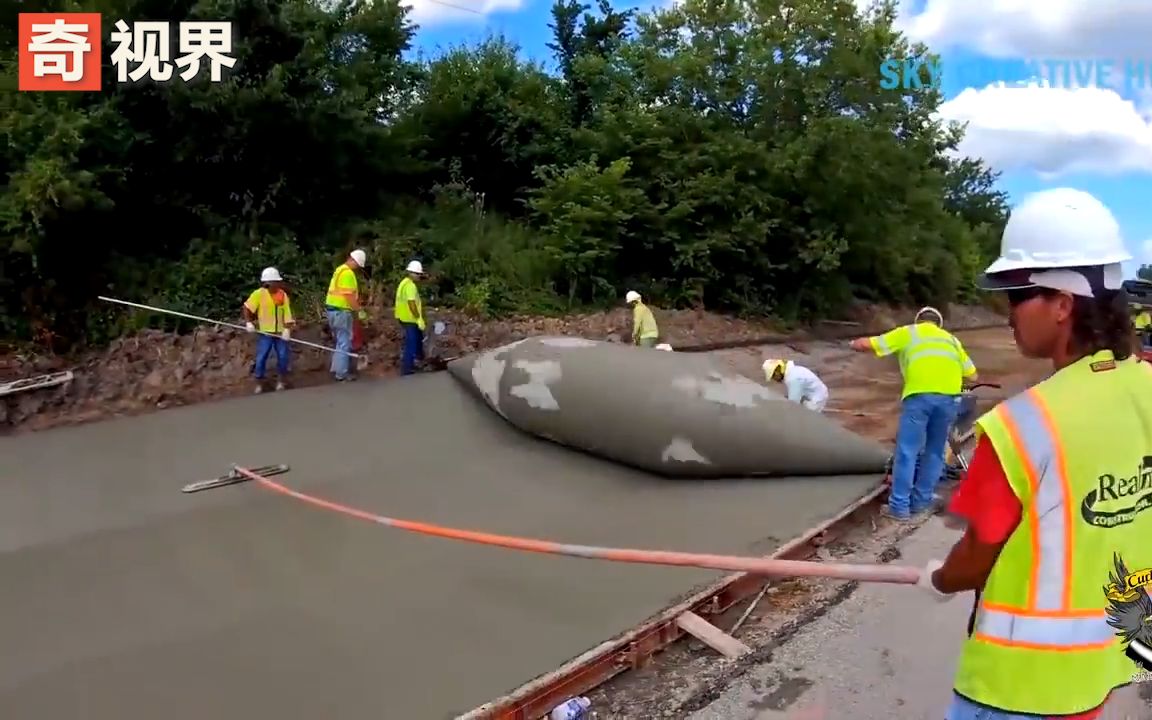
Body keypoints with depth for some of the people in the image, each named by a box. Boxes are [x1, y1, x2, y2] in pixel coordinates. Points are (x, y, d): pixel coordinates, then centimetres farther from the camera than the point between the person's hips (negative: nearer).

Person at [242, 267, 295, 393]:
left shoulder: (283, 295, -3)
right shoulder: (259, 294, -10)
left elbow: (287, 313, -6)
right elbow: (247, 308, -4)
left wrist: (287, 329, -16)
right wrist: (248, 322, -15)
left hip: (280, 332, 2)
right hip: (265, 332, -2)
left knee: (283, 356, 1)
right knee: (261, 358, -2)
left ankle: (281, 381, 20)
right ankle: (259, 383, 11)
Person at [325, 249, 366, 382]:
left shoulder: (340, 269, 15)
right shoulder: (348, 273, -18)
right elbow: (349, 296, -22)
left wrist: (358, 307, 14)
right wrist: (360, 311, -15)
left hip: (333, 309, 10)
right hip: (341, 311, -10)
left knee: (340, 341, 20)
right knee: (344, 343, -3)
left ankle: (335, 368, 26)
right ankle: (341, 373, 2)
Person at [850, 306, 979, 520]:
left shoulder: (907, 332, 19)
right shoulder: (950, 338, 29)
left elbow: (866, 344, 13)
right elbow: (972, 374, 26)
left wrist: (855, 343, 34)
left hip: (919, 395, -3)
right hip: (949, 396, 4)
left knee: (907, 452, 1)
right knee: (935, 451, 17)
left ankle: (899, 506, 3)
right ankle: (921, 501, 23)